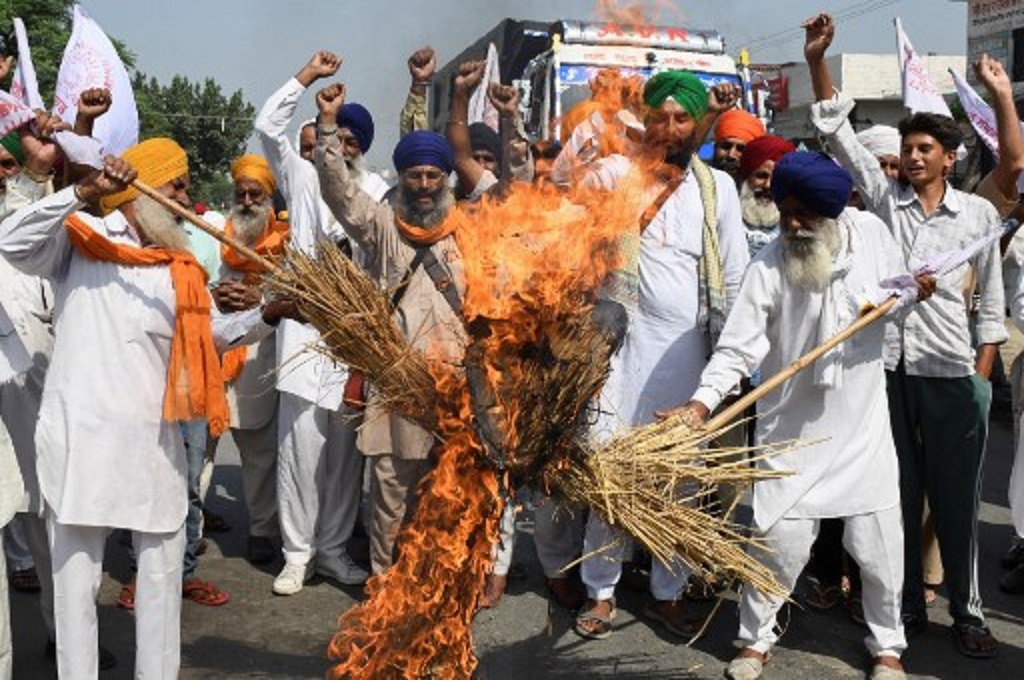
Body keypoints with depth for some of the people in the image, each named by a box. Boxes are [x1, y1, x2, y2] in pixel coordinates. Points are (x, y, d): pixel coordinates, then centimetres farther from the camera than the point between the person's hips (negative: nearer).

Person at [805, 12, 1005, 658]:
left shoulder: (980, 213, 4)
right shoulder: (884, 197, 5)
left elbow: (992, 298, 9)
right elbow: (840, 131, 1)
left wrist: (982, 376, 5)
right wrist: (818, 61, -8)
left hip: (951, 373, -1)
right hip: (885, 367, 1)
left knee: (956, 497, 5)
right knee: (898, 494, 9)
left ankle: (968, 611, 18)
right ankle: (907, 605, 22)